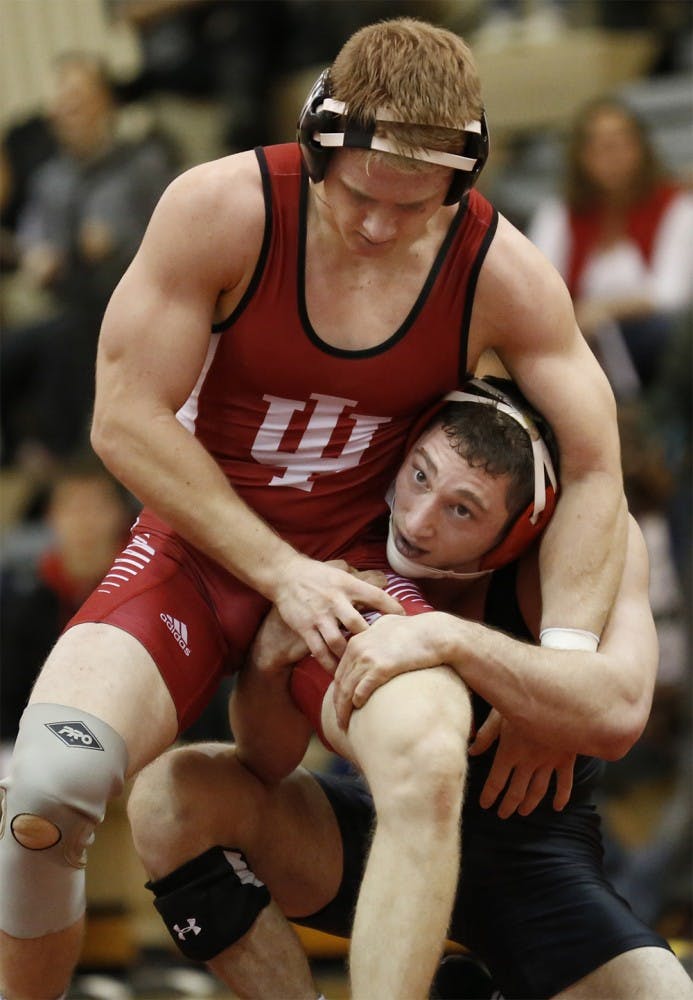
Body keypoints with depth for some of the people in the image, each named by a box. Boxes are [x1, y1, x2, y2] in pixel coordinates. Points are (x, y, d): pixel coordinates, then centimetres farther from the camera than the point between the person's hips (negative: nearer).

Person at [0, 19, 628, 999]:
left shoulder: (503, 275, -12)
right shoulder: (220, 210, -18)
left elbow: (594, 472, -6)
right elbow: (127, 421, -14)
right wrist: (281, 574, -18)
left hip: (357, 566, 2)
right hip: (201, 544, -2)